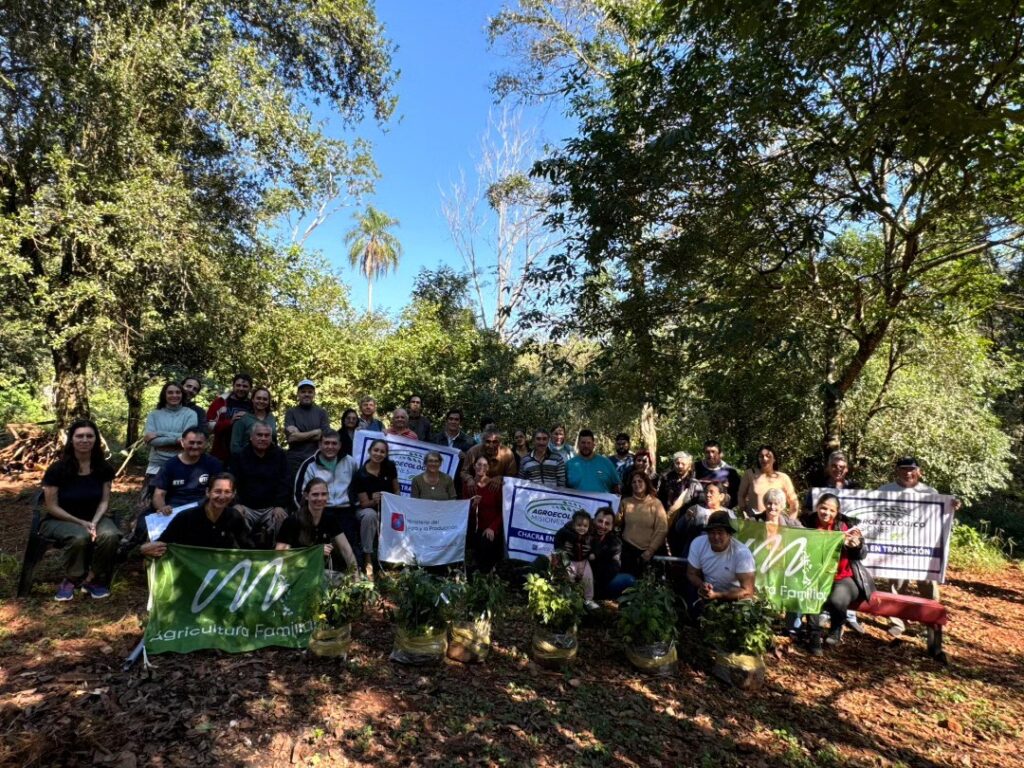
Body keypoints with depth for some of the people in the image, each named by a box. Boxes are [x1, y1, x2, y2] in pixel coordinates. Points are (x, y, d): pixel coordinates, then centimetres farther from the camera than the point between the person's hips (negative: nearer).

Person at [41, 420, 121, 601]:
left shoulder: (104, 468, -4)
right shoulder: (57, 469, -13)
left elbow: (104, 501, -1)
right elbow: (52, 506, -11)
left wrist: (95, 521, -20)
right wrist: (80, 522, -20)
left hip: (94, 517, 3)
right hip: (59, 520, -2)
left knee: (110, 535, -32)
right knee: (79, 537, -37)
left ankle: (94, 579, -8)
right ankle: (71, 579, -9)